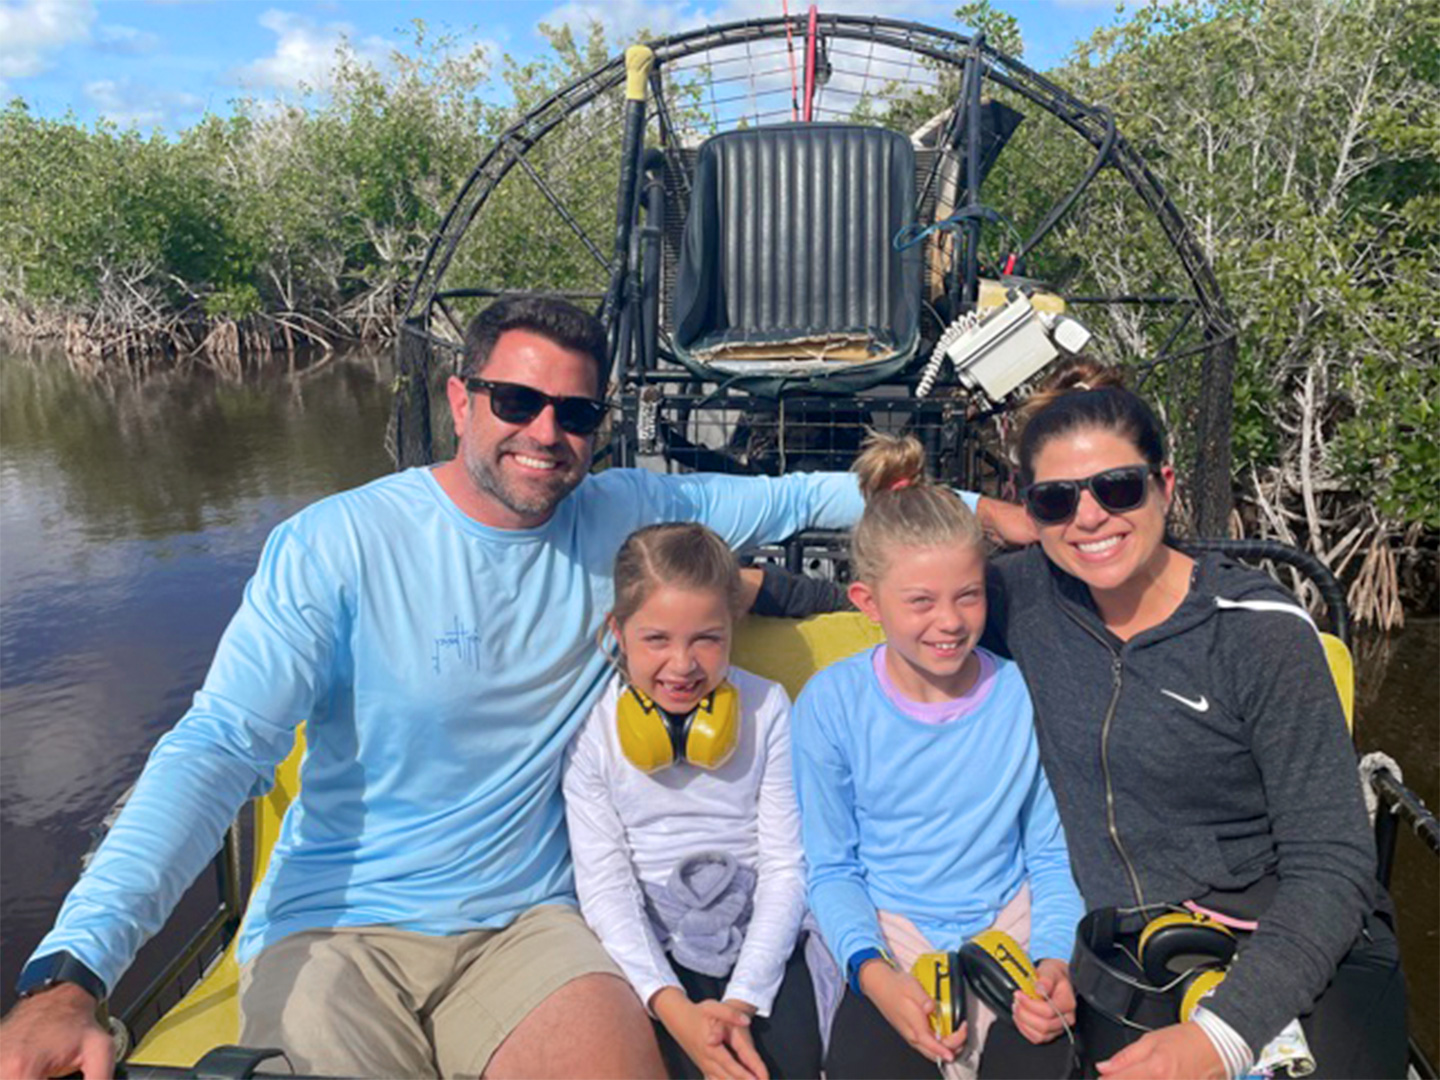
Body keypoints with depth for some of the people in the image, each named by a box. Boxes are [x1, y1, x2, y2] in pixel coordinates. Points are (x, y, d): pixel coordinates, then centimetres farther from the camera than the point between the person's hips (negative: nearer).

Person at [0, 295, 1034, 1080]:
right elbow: (218, 749, -16)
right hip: (334, 932, -1)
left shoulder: (623, 518, 1)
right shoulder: (334, 545, -10)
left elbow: (788, 498, 9)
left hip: (523, 926, 2)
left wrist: (970, 506, 3)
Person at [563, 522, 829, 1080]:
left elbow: (786, 866, -3)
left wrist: (742, 1000, -12)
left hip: (759, 934, 1)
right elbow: (603, 885, -6)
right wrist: (671, 1004, -17)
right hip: (652, 946, 0)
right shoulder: (591, 728, -6)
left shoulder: (766, 707, -4)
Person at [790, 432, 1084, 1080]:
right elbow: (831, 868, -2)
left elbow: (1052, 857, 3)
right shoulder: (831, 703, -9)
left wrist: (1055, 959, -13)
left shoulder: (1024, 694, -7)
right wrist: (873, 973, -17)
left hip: (1008, 925, 1)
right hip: (890, 936, 0)